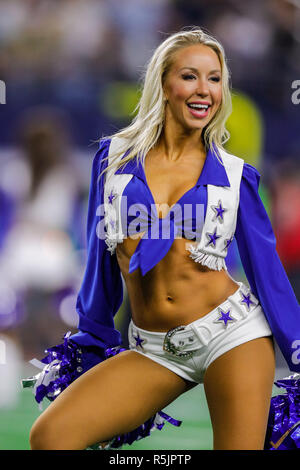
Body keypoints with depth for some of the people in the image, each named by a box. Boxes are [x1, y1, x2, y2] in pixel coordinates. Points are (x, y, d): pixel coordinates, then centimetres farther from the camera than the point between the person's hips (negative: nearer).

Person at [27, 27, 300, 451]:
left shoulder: (234, 175, 5)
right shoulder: (114, 157, 7)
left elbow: (266, 267, 7)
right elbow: (101, 258, 15)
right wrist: (90, 345, 21)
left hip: (231, 332, -1)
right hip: (153, 349, 1)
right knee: (50, 436, -17)